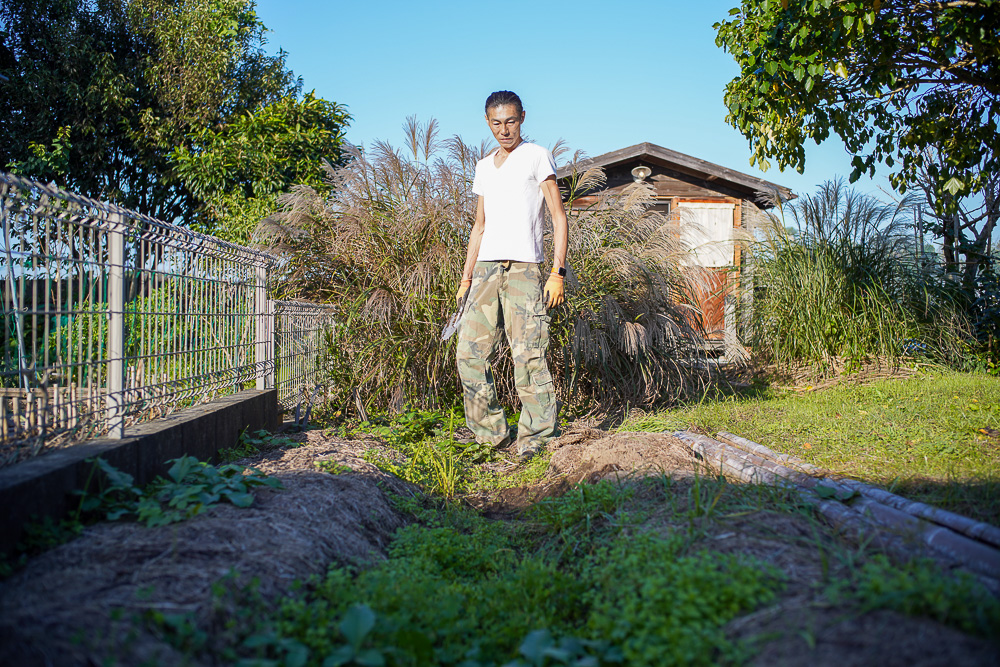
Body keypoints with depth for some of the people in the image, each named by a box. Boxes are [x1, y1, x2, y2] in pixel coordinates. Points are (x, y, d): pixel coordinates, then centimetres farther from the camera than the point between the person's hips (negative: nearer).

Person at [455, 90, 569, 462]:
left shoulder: (537, 157, 5)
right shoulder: (483, 167, 22)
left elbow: (559, 217, 0)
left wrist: (557, 272, -10)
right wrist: (466, 277, 18)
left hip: (523, 267, -6)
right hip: (486, 268, 6)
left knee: (528, 354, -11)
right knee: (469, 351, 1)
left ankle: (536, 438, -4)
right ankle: (492, 434, 12)